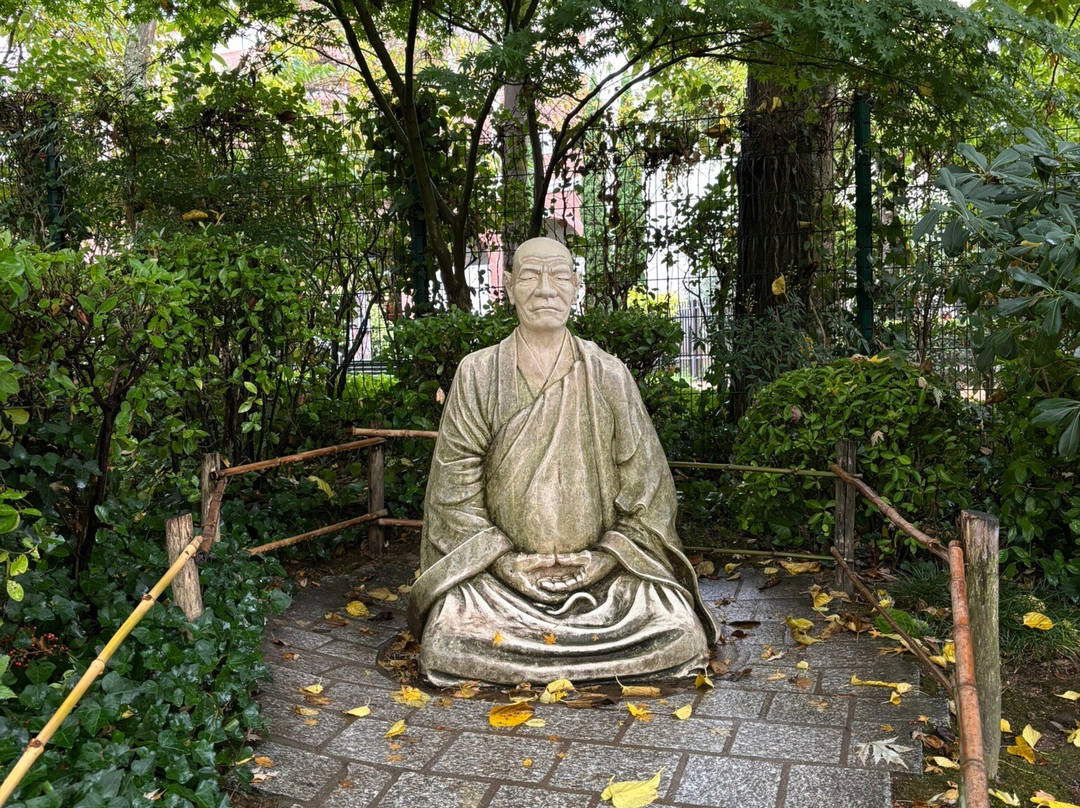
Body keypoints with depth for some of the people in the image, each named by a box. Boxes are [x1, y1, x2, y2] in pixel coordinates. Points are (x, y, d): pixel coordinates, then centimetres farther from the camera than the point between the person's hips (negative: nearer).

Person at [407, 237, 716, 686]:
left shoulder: (610, 376, 3)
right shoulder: (477, 374, 1)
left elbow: (644, 486, 3)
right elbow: (456, 488, -2)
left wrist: (603, 556, -9)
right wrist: (505, 560, -12)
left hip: (601, 566, 2)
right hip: (500, 569, -1)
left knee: (681, 637, -20)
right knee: (446, 644, -27)